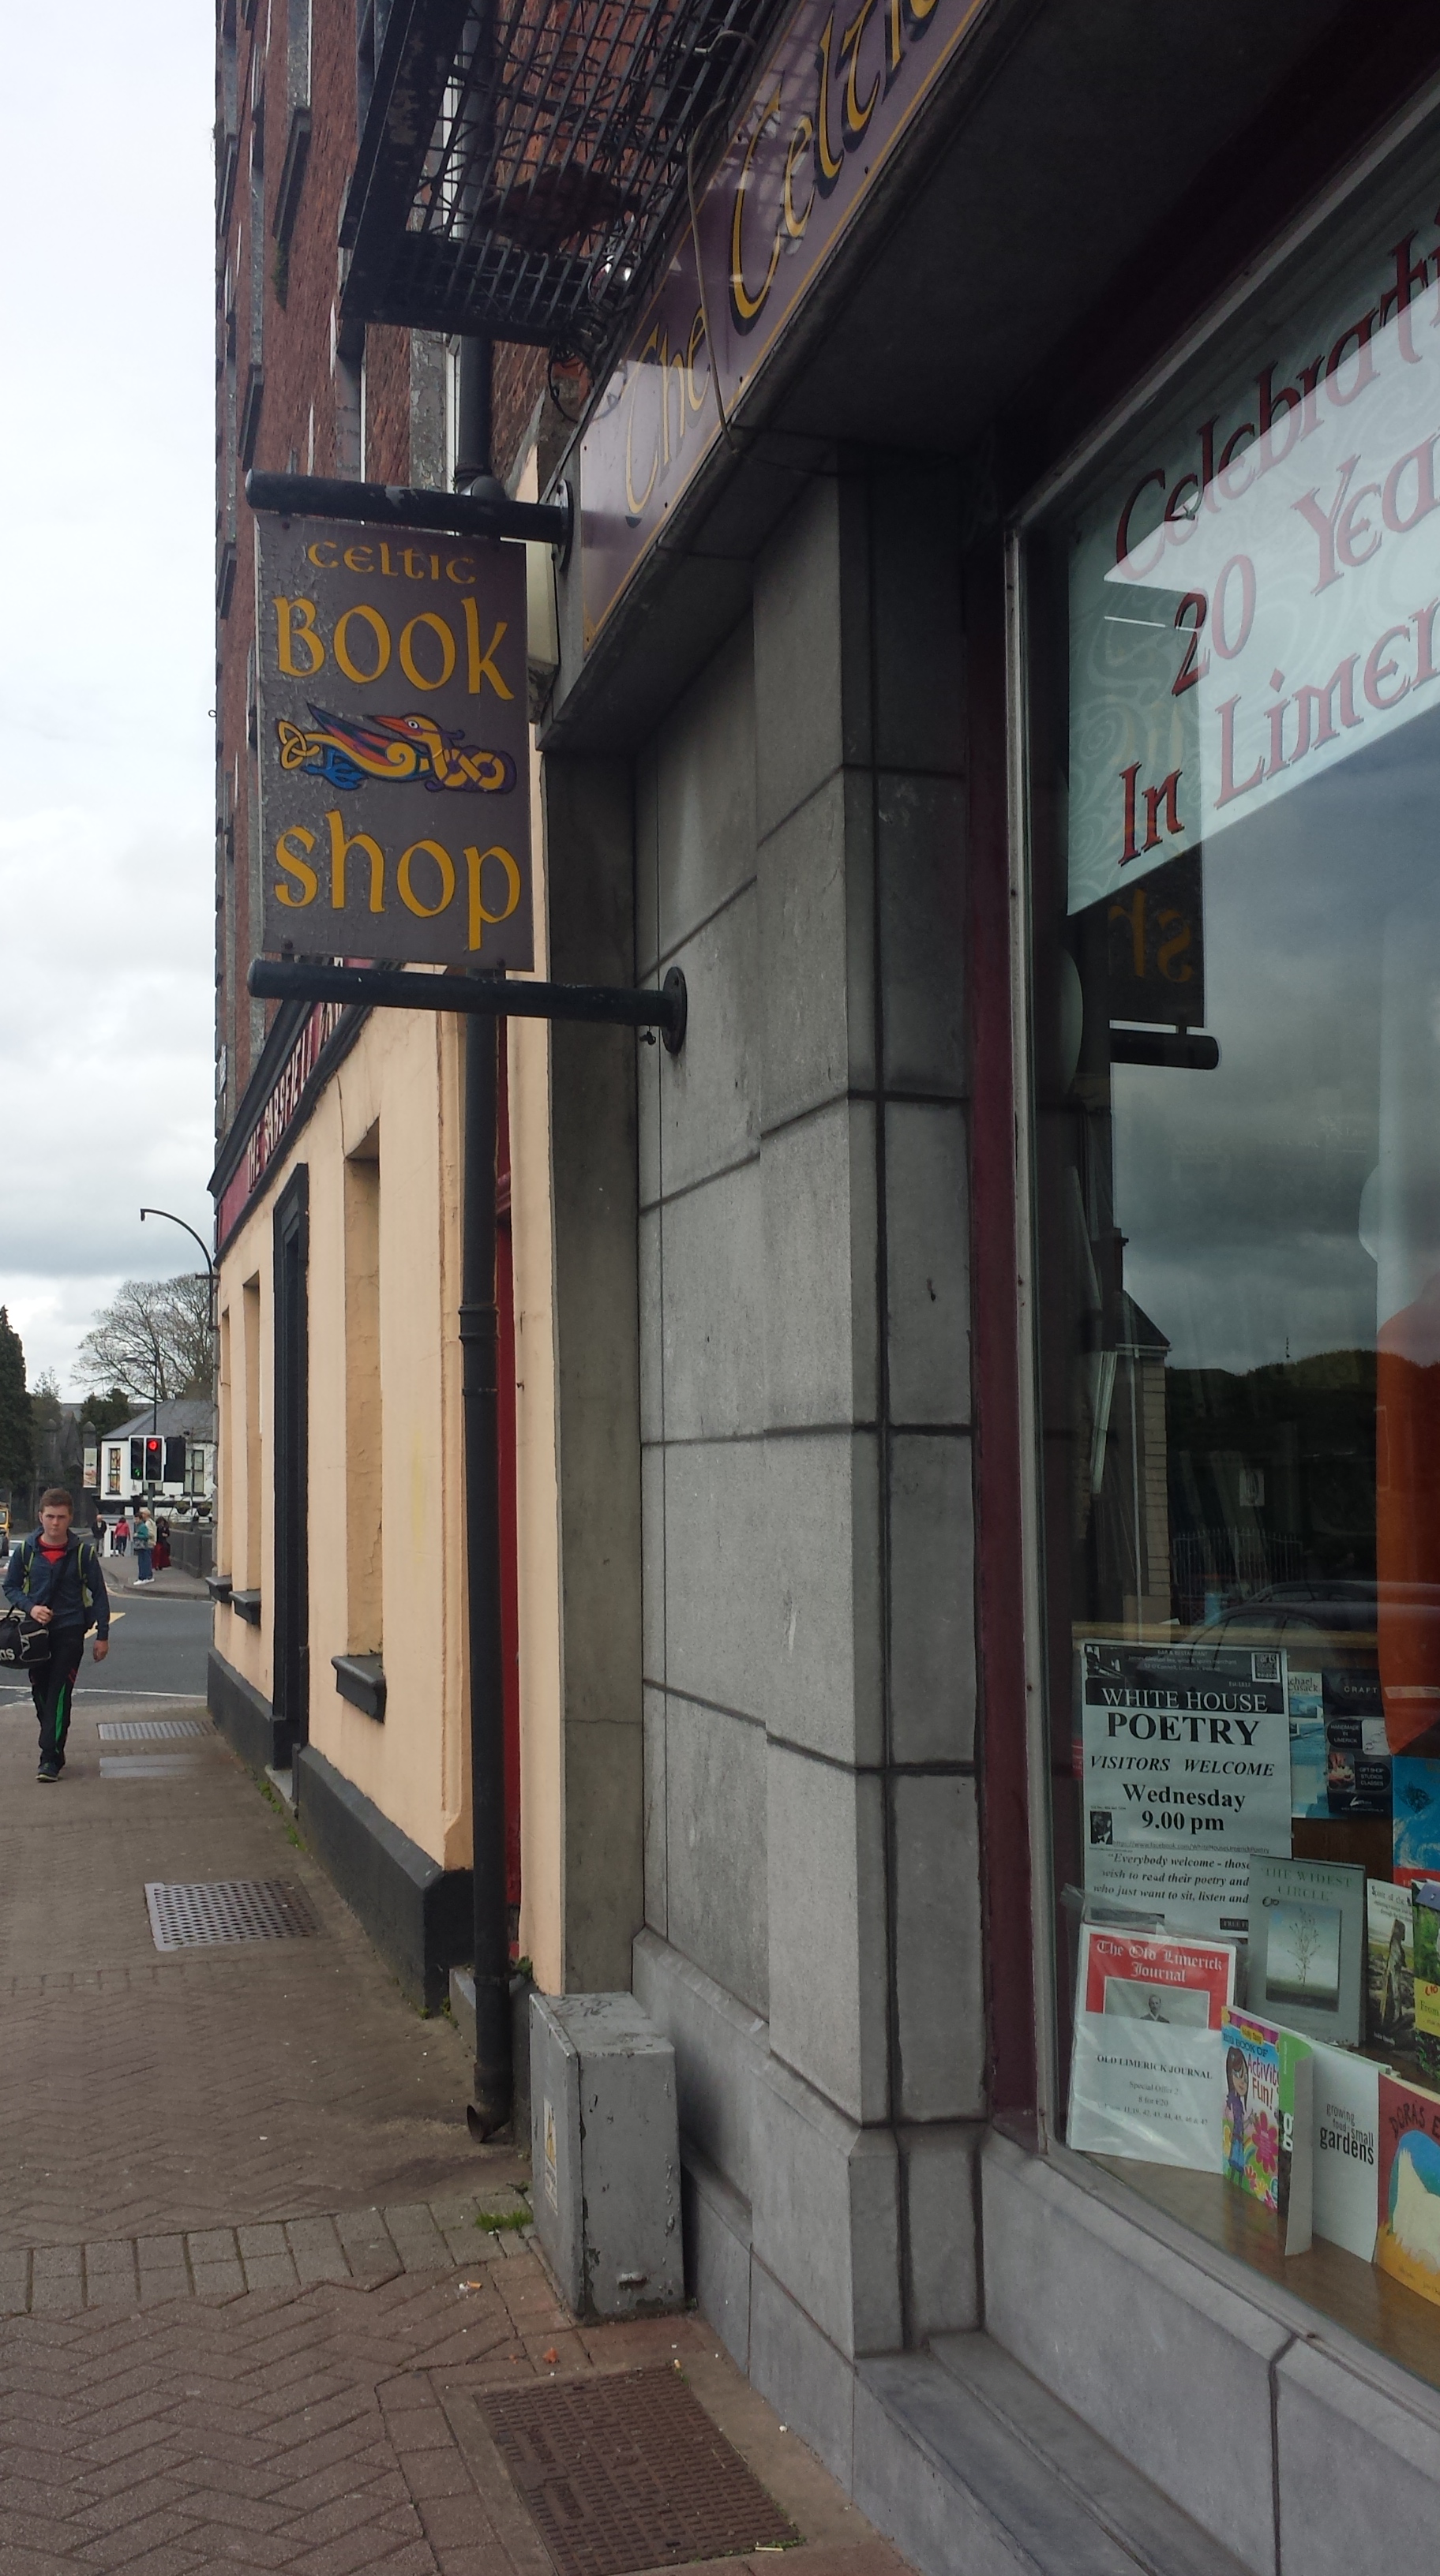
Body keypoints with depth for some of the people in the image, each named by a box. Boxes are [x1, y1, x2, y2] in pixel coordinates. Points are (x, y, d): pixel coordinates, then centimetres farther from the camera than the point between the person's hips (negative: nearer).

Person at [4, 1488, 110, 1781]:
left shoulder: (83, 1551, -4)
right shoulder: (26, 1550, 1)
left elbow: (99, 1594, 1)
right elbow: (10, 1587, 10)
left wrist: (102, 1635, -2)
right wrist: (30, 1607, -10)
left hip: (69, 1631, -3)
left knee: (59, 1693, -10)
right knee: (40, 1694, 9)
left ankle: (50, 1758, -10)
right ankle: (53, 1750, 23)